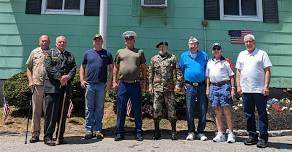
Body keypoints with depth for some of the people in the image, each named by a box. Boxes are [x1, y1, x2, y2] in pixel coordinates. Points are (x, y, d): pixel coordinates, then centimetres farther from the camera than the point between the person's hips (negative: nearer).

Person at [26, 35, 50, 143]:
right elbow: (28, 68, 13)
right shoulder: (34, 52, 11)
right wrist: (30, 80, 1)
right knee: (36, 110, 4)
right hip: (37, 85, 1)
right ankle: (35, 134, 12)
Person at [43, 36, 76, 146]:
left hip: (66, 87, 4)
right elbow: (48, 67, -5)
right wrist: (59, 77, -13)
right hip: (52, 87, -4)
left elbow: (74, 68, 9)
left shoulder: (70, 55, 21)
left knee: (63, 114, 8)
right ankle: (47, 137, 4)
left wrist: (68, 77, -10)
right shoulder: (50, 53, 9)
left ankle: (60, 136, 17)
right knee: (51, 113, -4)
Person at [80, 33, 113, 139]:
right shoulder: (88, 53, 11)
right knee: (89, 108, 4)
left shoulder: (107, 54, 8)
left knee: (99, 108, 6)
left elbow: (111, 68, 7)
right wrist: (82, 80, 3)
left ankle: (98, 130, 14)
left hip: (102, 84, -1)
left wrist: (109, 81, -3)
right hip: (89, 84, 1)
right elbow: (82, 67, 14)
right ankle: (89, 130, 11)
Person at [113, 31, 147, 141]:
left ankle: (138, 133, 15)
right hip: (122, 84, 1)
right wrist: (114, 82, 4)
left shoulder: (140, 52, 11)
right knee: (121, 109, 4)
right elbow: (115, 68, 12)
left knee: (137, 110, 5)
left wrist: (144, 83, 4)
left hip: (136, 84, 0)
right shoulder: (120, 52, 12)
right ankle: (119, 133, 14)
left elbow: (143, 68, 10)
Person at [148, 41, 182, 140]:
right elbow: (150, 73, 12)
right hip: (157, 88, 2)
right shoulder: (154, 59, 12)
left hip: (169, 88, -2)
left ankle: (173, 131, 12)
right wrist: (150, 85, 5)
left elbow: (177, 72, 2)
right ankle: (157, 131, 16)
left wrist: (178, 84, -7)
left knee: (171, 109, 0)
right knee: (156, 110, 3)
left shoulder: (173, 58, 6)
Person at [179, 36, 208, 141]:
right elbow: (181, 70, 14)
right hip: (189, 86, 0)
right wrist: (184, 83, 9)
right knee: (189, 110, 1)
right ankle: (191, 132, 13)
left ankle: (201, 132, 13)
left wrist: (207, 83, 6)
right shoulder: (184, 56, 9)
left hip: (202, 86, 0)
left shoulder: (204, 55, 9)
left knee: (203, 110, 2)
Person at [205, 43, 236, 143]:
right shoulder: (209, 62, 17)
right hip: (213, 87, 5)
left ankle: (231, 134, 1)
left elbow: (231, 76, 2)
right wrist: (207, 88, 12)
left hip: (224, 86, -4)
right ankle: (220, 134, 12)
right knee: (217, 111, 6)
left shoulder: (226, 61, 4)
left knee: (227, 110, -5)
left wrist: (232, 88, -6)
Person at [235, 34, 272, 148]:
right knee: (248, 114, 9)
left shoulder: (262, 53, 3)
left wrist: (266, 86, -11)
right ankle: (252, 136, 20)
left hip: (260, 90, -4)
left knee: (262, 114, 1)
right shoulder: (241, 55, 15)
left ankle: (263, 138, 7)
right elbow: (238, 71, 15)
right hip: (245, 90, 4)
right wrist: (238, 86, 5)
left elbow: (267, 71, -2)